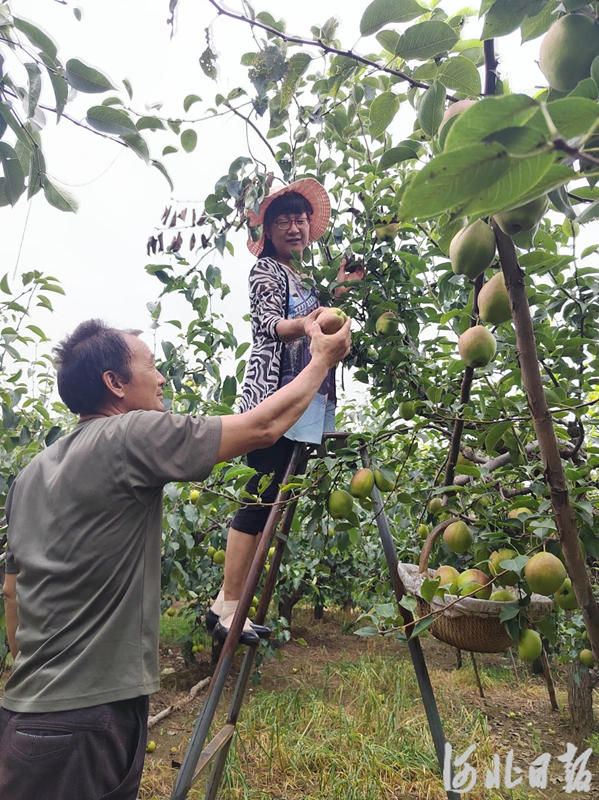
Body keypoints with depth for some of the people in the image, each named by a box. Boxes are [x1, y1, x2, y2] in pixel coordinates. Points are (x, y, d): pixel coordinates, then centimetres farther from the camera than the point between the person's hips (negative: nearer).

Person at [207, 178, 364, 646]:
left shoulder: (303, 277, 23)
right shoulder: (266, 269, -2)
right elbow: (268, 325, -19)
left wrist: (340, 290, 18)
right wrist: (302, 325, -40)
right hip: (272, 398, -8)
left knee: (270, 502, 8)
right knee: (261, 500, -8)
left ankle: (230, 604, 16)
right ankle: (227, 608, 3)